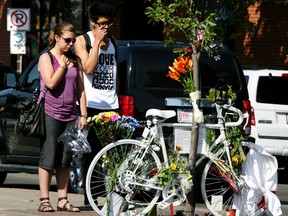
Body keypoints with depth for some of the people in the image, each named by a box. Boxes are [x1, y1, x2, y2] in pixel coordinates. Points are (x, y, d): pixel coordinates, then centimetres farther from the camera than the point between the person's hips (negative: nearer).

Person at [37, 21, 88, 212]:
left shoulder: (75, 60, 14)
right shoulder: (46, 57, -1)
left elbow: (81, 89, 13)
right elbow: (51, 82, -16)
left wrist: (83, 115, 7)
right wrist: (63, 65, -6)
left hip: (71, 115, 5)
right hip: (52, 113, -5)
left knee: (65, 160, 5)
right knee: (49, 157, -6)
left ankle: (63, 200, 8)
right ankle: (44, 200, -4)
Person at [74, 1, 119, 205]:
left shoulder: (113, 42, 15)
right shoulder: (82, 41, -1)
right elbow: (88, 68, -15)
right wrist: (97, 42, -14)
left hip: (111, 105, 4)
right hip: (91, 104, -4)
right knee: (91, 153, -3)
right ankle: (89, 198, 1)